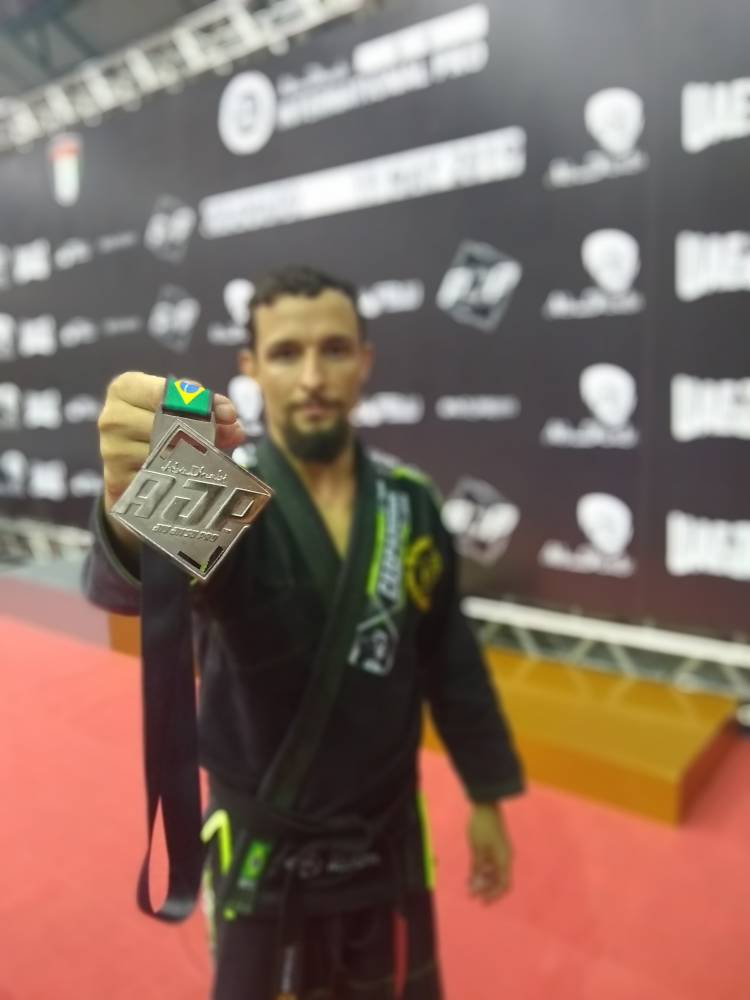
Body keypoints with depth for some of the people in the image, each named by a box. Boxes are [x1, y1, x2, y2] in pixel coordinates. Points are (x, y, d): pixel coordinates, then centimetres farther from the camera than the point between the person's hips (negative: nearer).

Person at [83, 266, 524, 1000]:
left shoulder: (410, 502, -6)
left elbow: (449, 655, 2)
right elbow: (135, 579, -39)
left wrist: (486, 795, 6)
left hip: (389, 836, 3)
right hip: (263, 846, -2)